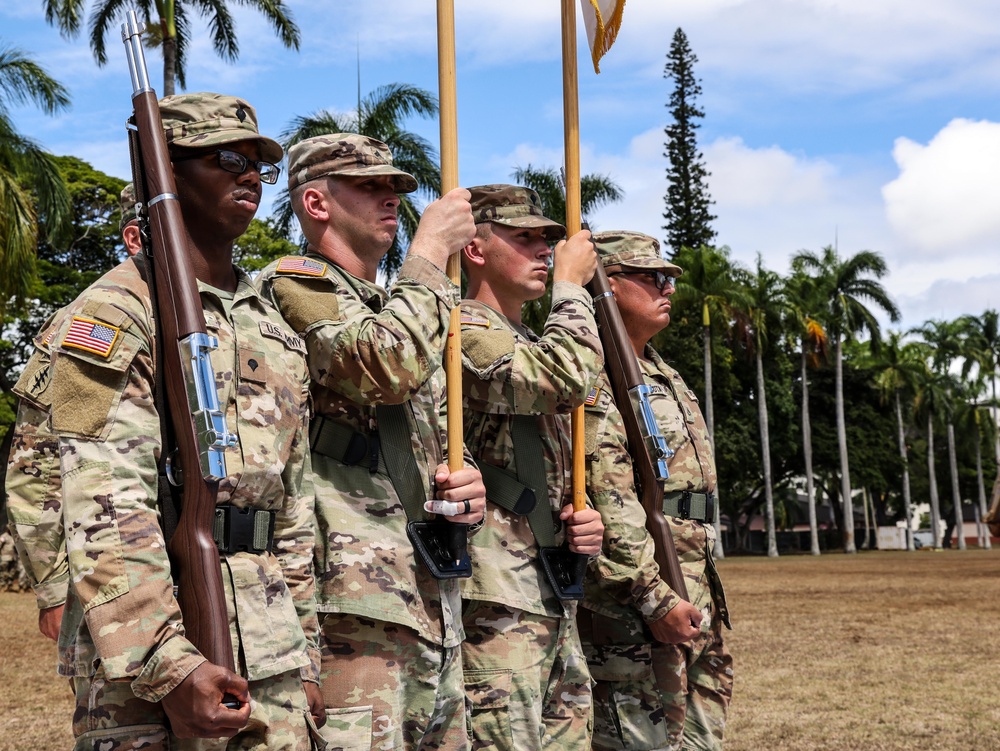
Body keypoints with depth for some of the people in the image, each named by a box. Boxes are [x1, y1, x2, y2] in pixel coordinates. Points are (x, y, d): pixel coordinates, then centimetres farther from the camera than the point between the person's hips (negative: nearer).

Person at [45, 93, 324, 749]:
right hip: (153, 650, -6)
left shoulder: (278, 331, 17)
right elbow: (106, 505, -16)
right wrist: (167, 664, -23)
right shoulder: (117, 311, -5)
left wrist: (306, 657, 15)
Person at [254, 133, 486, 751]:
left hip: (434, 608, 9)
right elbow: (388, 364, -22)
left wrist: (468, 484, 5)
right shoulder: (292, 284, -3)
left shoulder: (396, 311, 24)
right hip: (355, 608, -9)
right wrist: (431, 249, -8)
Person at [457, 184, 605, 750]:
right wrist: (571, 284, -7)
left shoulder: (535, 346, 22)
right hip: (496, 602, -9)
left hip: (557, 598, 9)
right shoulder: (463, 330, -8)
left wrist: (585, 522, 6)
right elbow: (568, 380, -24)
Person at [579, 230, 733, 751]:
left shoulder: (667, 379, 21)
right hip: (632, 607, -10)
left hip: (692, 598, 10)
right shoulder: (592, 375, -10)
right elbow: (605, 500, -20)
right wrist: (655, 598, -23)